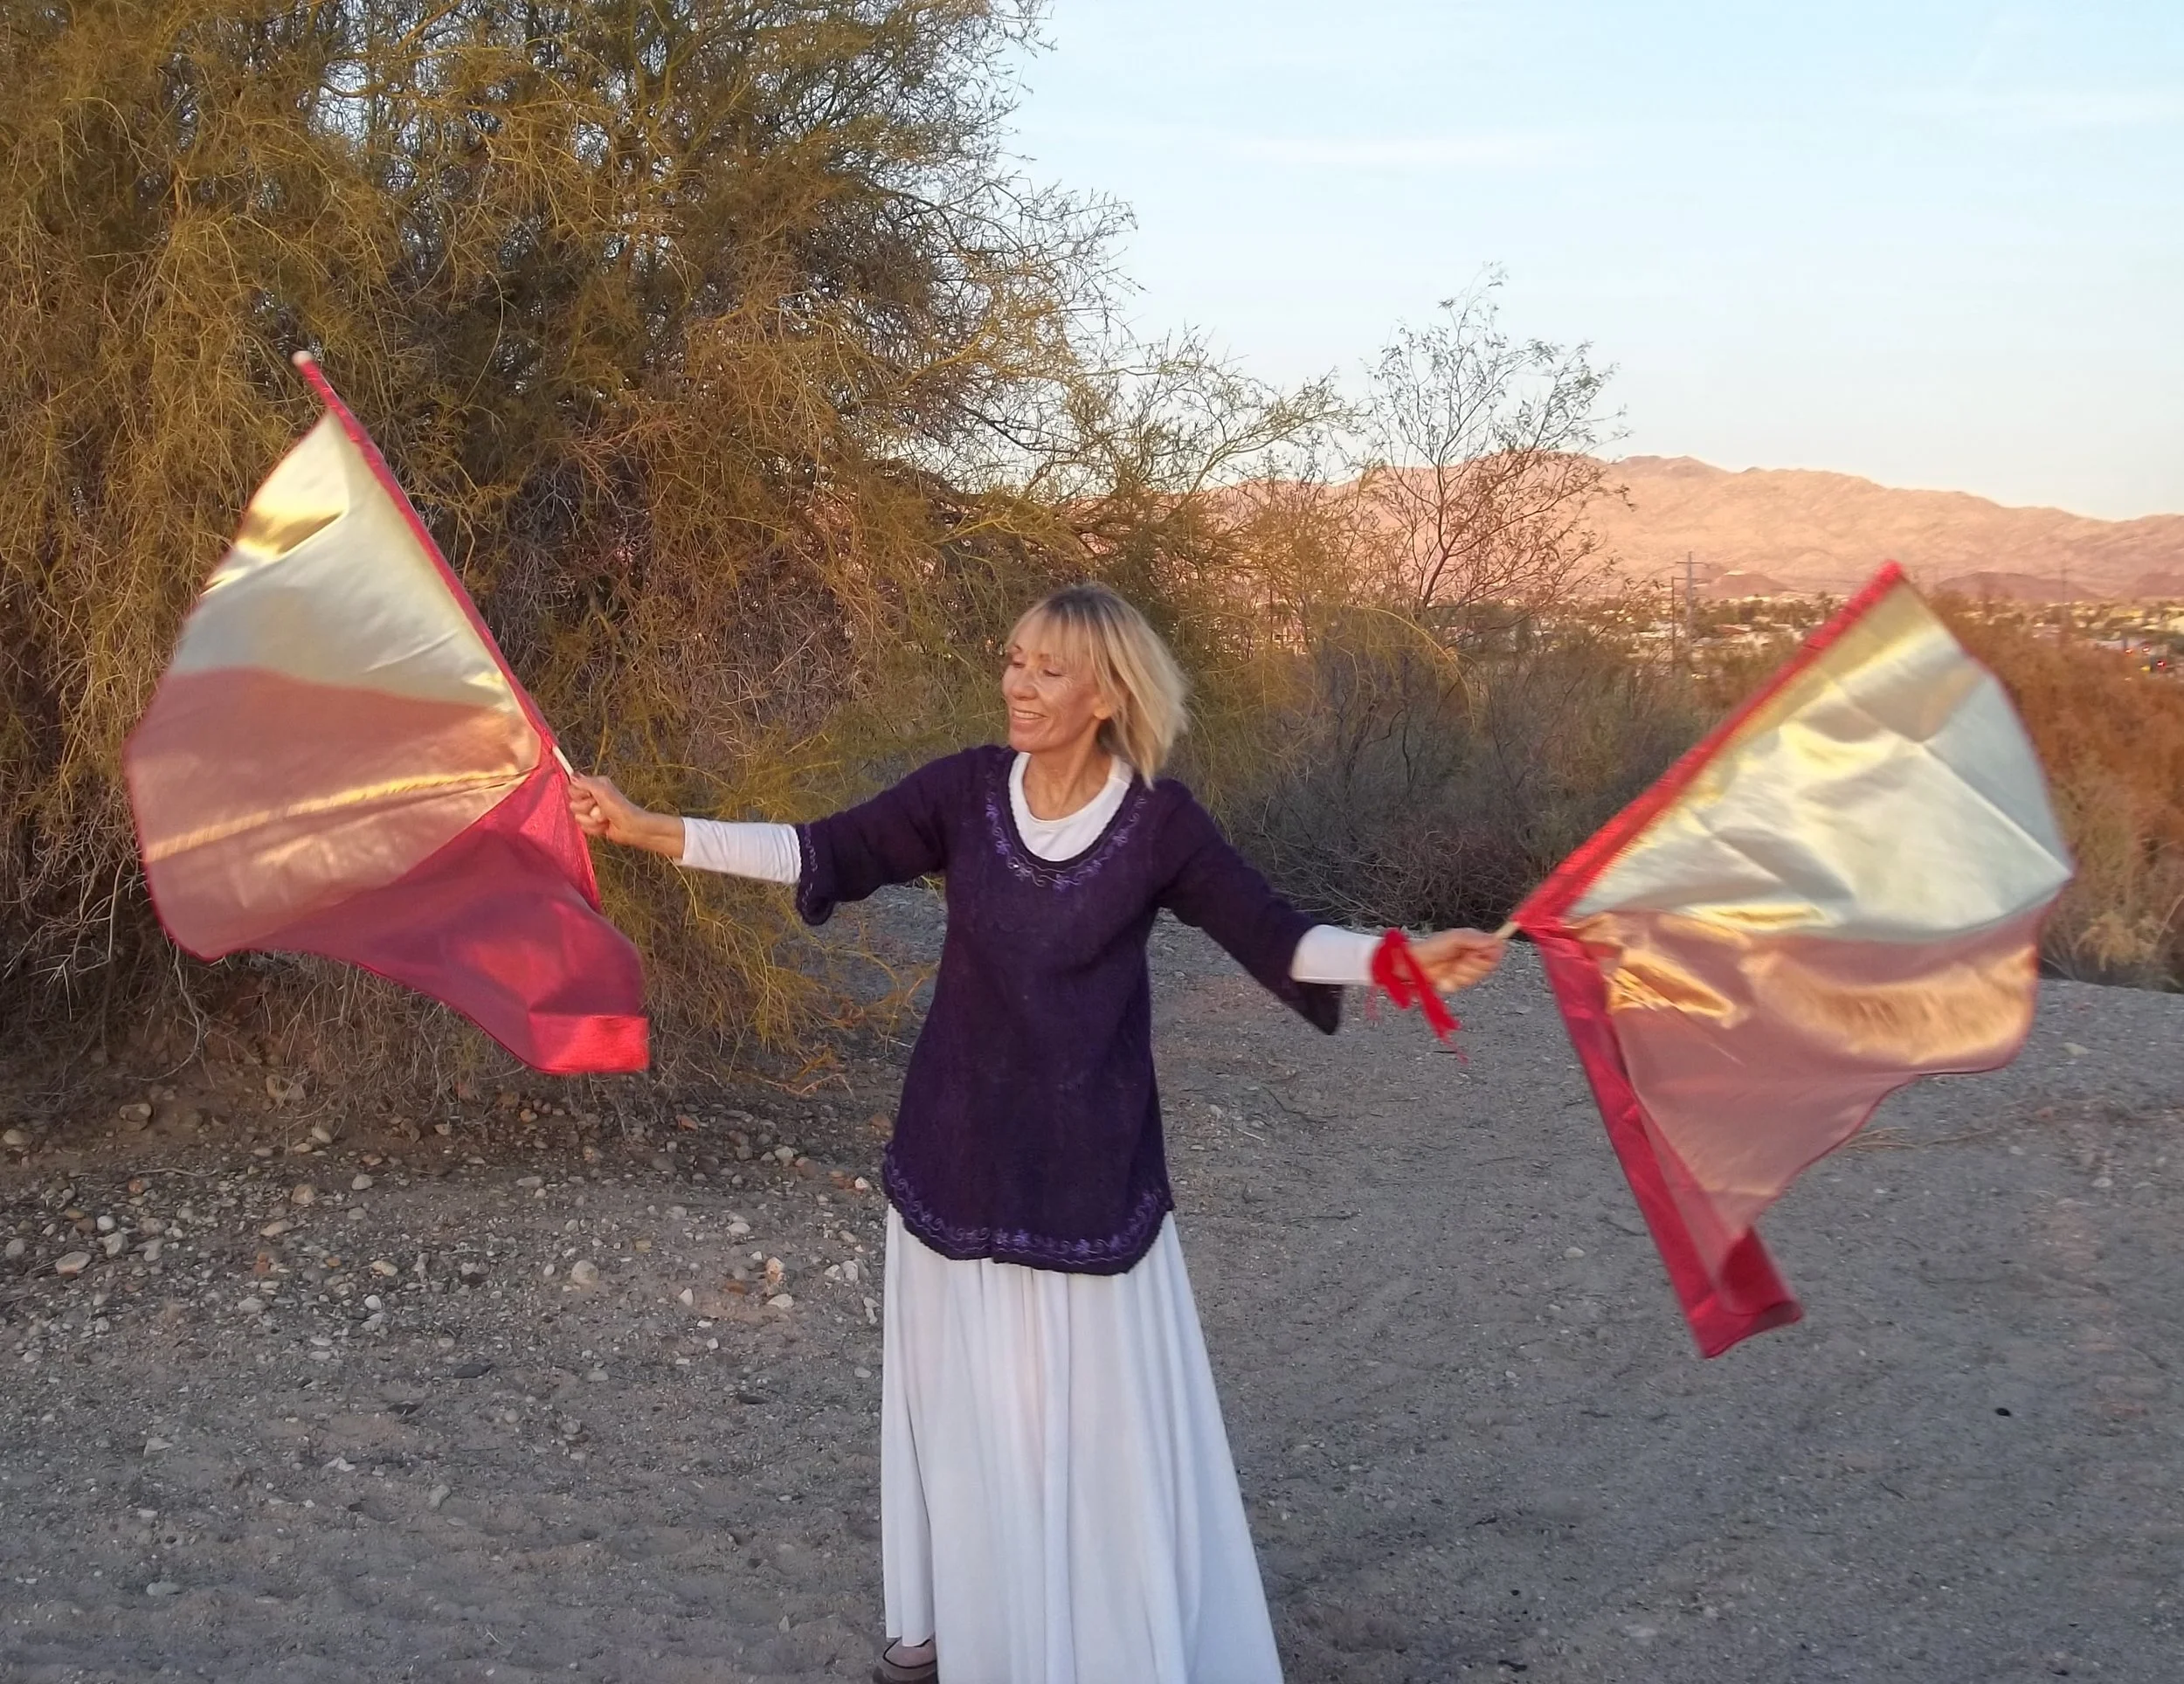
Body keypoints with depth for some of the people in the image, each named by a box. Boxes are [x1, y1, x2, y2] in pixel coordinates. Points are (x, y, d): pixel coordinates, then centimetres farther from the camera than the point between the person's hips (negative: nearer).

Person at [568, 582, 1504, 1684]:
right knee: (960, 1393, 14)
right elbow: (825, 855, -4)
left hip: (1090, 1160, -2)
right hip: (961, 1148, 2)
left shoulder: (1158, 819, -8)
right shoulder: (967, 788, -4)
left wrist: (1401, 959, -21)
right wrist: (649, 831, -9)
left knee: (1103, 1406, 3)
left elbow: (1268, 934, -7)